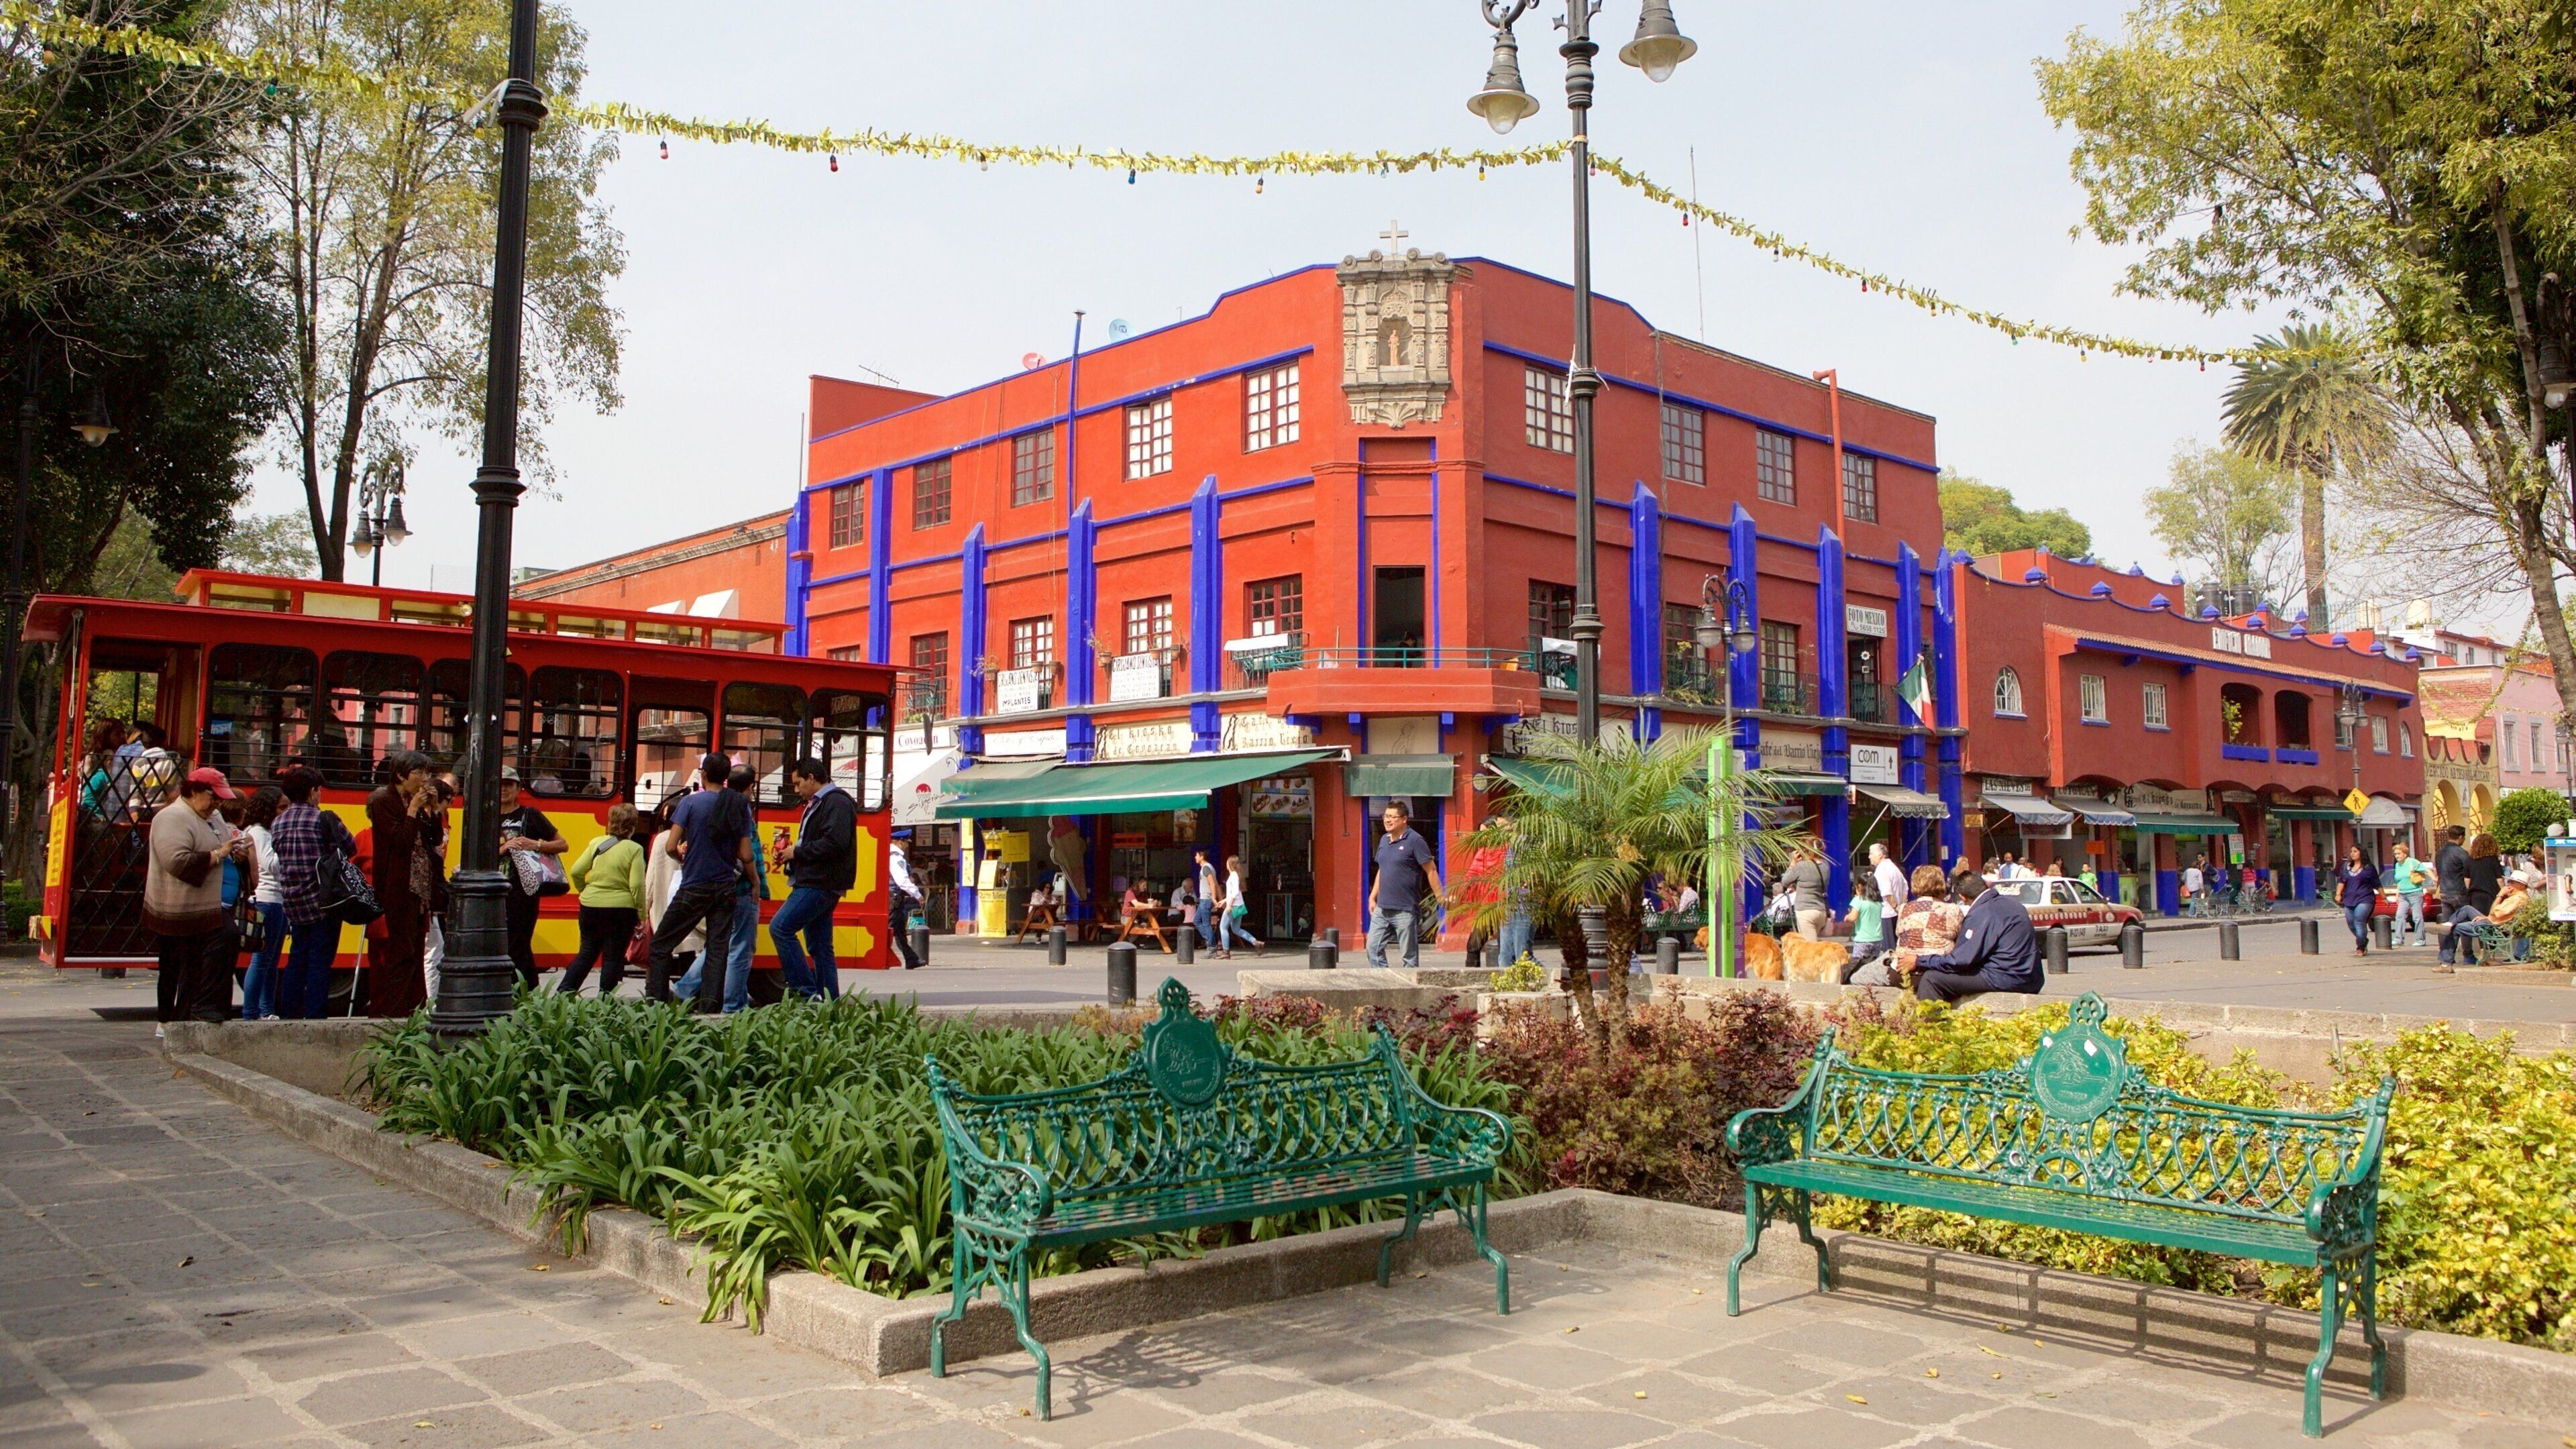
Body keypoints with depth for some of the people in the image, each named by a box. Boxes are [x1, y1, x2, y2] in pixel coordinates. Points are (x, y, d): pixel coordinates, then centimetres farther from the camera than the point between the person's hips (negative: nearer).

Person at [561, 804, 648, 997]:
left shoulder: (596, 843, 4)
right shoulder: (634, 849, -9)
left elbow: (575, 872, 4)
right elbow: (637, 885, -14)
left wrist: (585, 890, 21)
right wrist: (641, 915, -6)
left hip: (591, 906, 4)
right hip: (621, 907, -4)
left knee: (587, 953, 17)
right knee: (613, 957, 6)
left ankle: (563, 992, 12)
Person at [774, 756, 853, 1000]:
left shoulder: (836, 802, -11)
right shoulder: (817, 804, 23)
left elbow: (835, 842, -24)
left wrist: (798, 852, -15)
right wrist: (792, 854, 9)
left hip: (820, 885, -11)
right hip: (814, 883, 11)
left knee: (780, 927, -17)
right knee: (820, 947, 9)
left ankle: (806, 990, -18)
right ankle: (830, 1001, 10)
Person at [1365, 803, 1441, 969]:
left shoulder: (1415, 840, -10)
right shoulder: (1384, 840, 12)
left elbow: (1431, 870, -10)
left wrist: (1440, 897, -14)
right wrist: (1372, 897, 17)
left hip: (1405, 910, -7)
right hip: (1382, 908, 7)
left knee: (1409, 955, 2)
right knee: (1373, 948, 5)